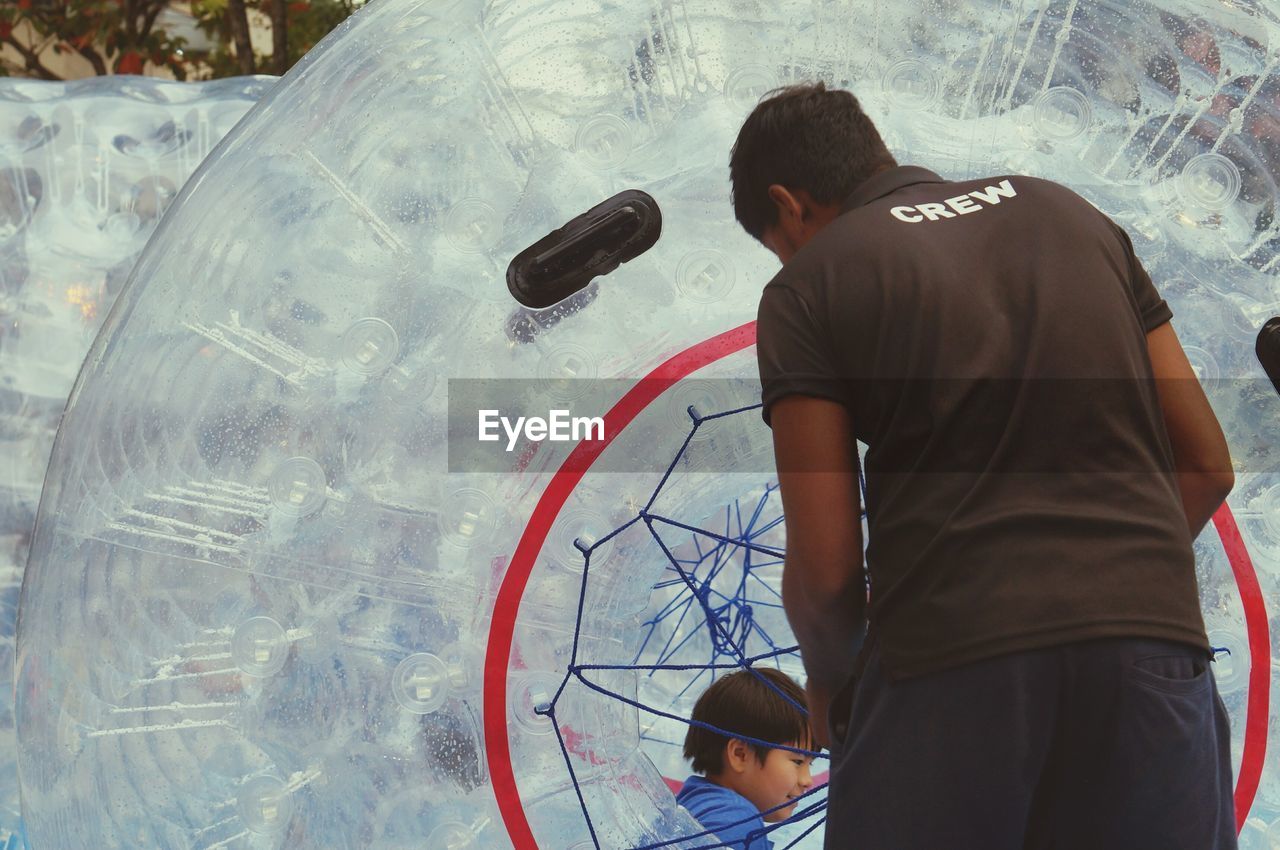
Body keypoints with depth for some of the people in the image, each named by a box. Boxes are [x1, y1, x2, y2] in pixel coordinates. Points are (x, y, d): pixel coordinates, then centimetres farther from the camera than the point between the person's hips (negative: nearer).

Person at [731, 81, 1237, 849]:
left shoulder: (809, 286, 6)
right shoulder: (1067, 213, 20)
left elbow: (826, 563, 0)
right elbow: (1208, 466, 18)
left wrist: (829, 684, 19)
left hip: (950, 656, -4)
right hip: (1153, 636, 4)